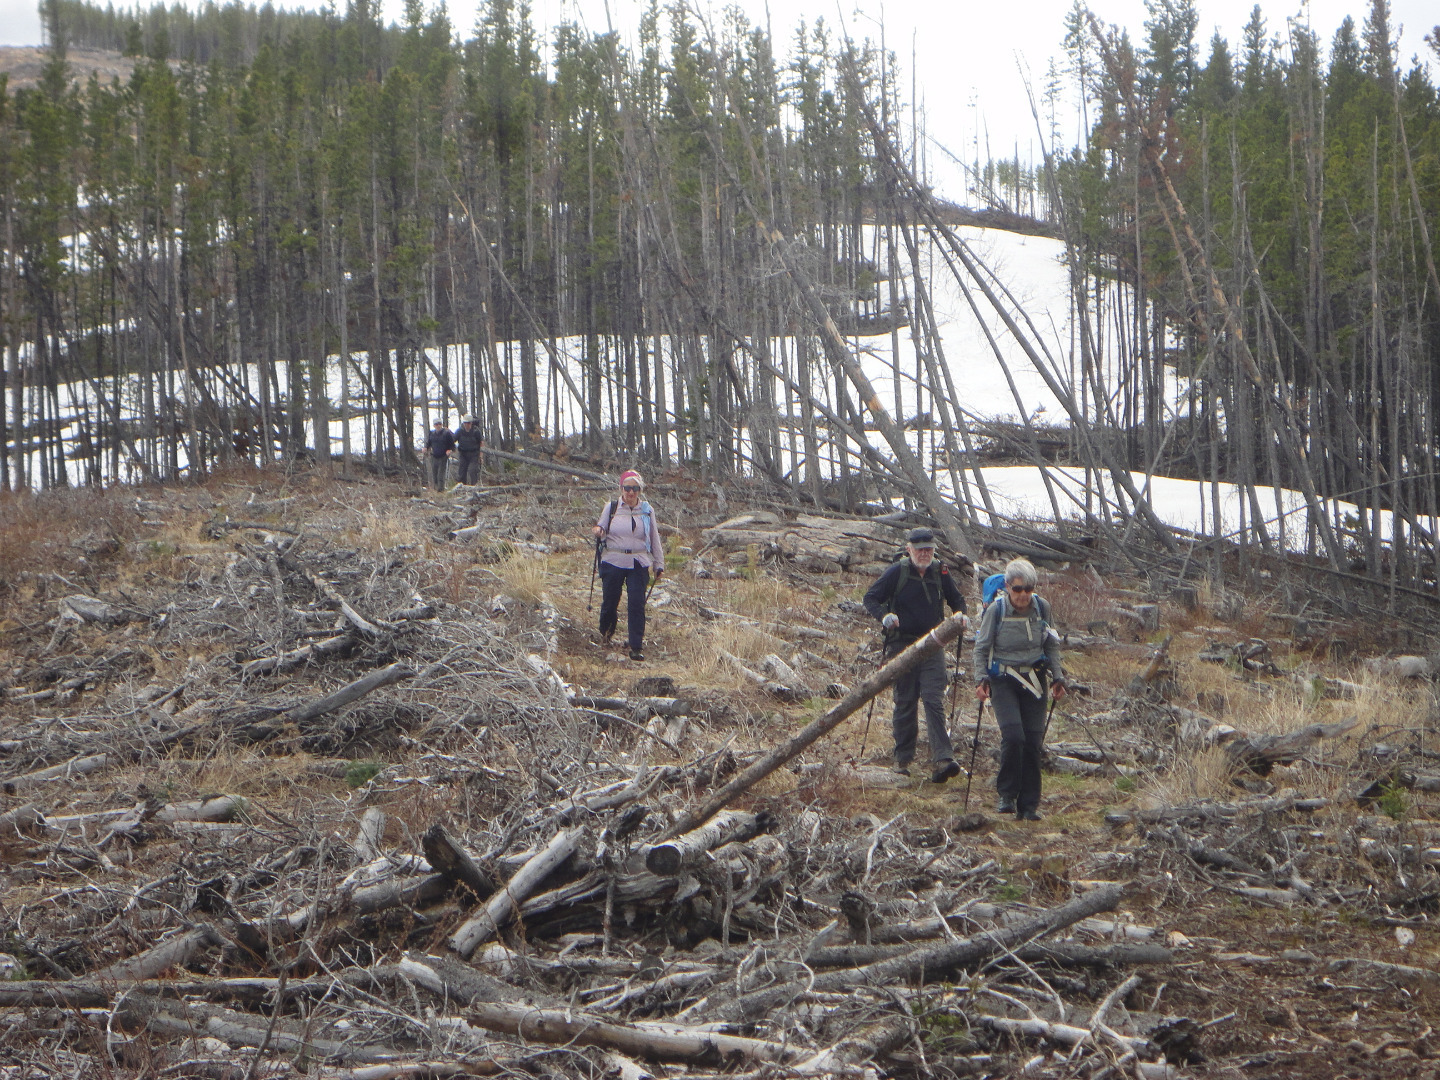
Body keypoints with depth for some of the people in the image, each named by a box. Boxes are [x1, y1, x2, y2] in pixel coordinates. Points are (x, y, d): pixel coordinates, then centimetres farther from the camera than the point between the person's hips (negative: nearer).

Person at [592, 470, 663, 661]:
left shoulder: (647, 511, 7)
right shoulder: (611, 507, 4)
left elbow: (655, 539, 13)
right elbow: (601, 528, 12)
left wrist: (659, 564, 12)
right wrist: (598, 531, -14)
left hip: (638, 564, 0)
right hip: (613, 562, 0)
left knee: (636, 604, -10)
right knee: (609, 601, 6)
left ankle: (636, 647, -7)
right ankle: (605, 632, 37)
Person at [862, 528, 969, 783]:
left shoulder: (940, 573, 5)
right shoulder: (897, 572, -3)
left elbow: (957, 599, 21)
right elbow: (870, 598, -1)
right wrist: (884, 616, -21)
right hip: (902, 645, -1)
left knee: (934, 699, -10)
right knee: (905, 702, 5)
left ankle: (943, 759, -19)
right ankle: (902, 759, 14)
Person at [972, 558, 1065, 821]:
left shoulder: (1042, 607, -1)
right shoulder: (996, 610, -9)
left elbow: (1051, 646, 13)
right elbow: (981, 648, 0)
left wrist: (1057, 677, 8)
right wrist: (981, 679, -11)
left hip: (1034, 680, 3)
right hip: (1003, 679, -3)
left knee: (1033, 741, -2)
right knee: (1013, 735, -19)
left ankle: (1029, 804, 8)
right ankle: (1007, 795, -1)